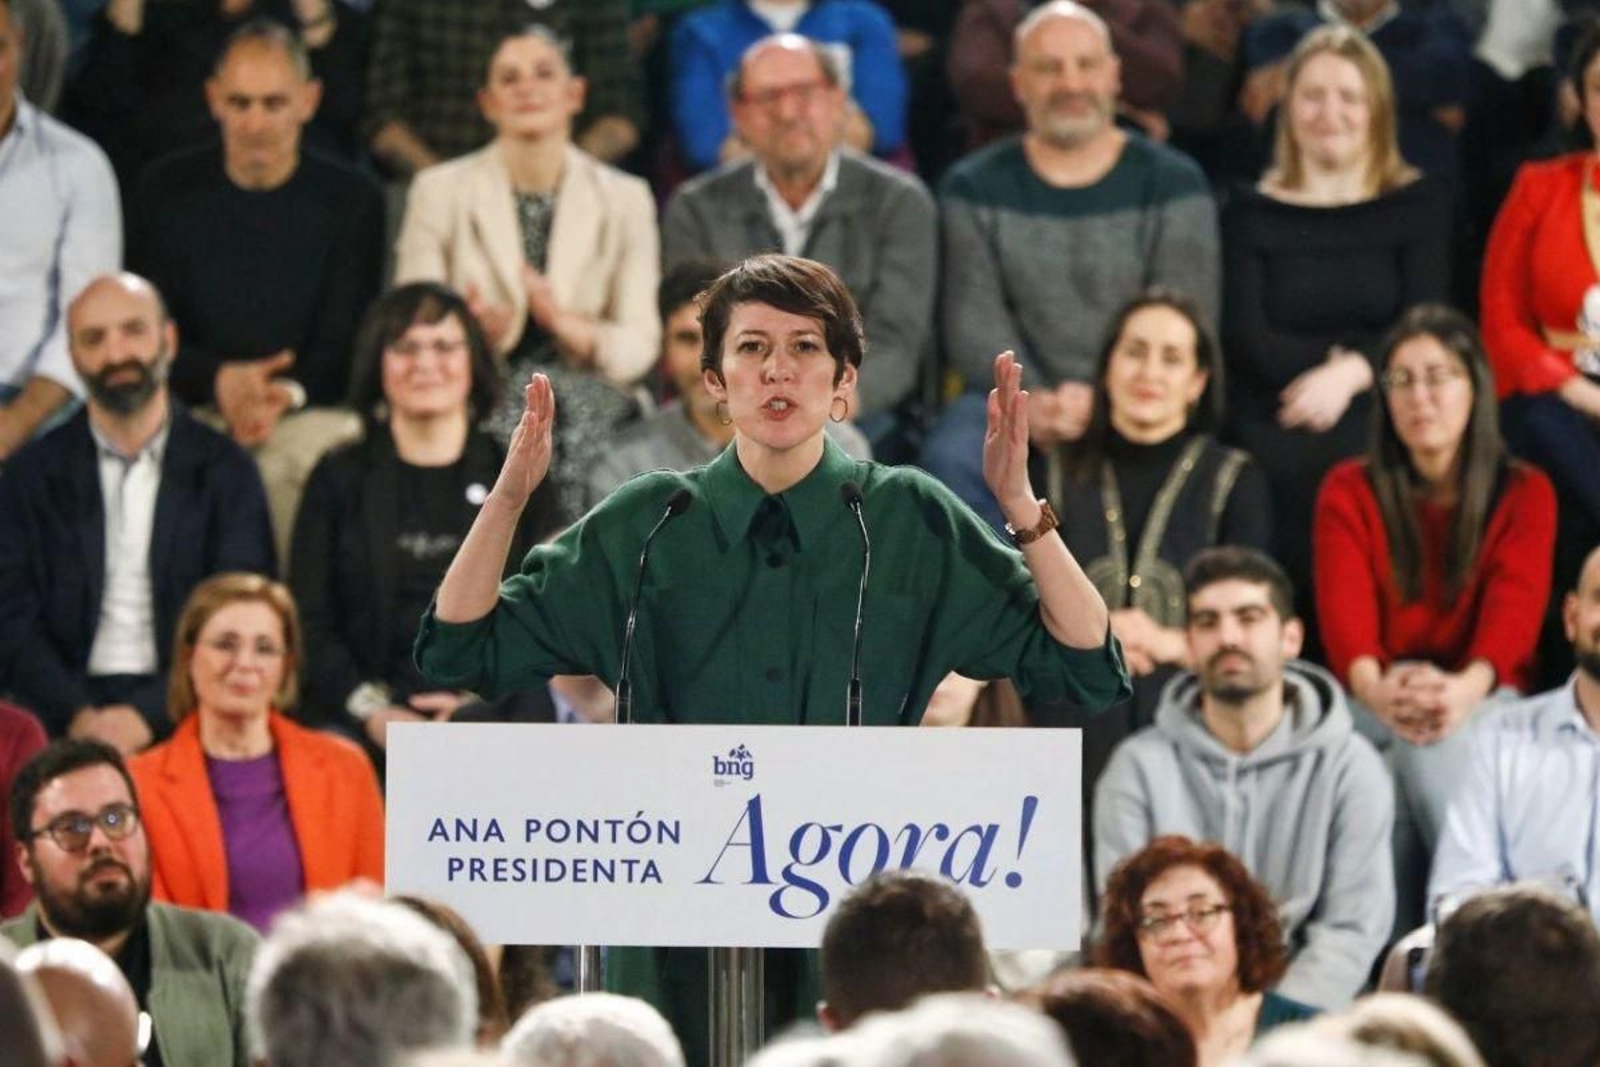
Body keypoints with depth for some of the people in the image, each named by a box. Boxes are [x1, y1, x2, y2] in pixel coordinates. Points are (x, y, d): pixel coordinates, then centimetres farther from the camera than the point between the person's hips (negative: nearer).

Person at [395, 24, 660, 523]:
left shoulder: (624, 199, 9)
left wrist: (568, 326, -18)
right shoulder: (438, 191, 6)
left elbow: (639, 347, 3)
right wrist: (482, 331, -21)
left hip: (585, 398, 1)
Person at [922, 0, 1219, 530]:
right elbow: (973, 321, 2)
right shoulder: (975, 188, 11)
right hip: (1015, 400, 1)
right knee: (952, 457, -32)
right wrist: (1029, 400, -18)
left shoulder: (1173, 184, 8)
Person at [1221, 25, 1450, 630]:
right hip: (1278, 426, 0)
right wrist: (1337, 359, -11)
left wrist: (1350, 374, -17)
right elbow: (1245, 339, 3)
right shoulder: (1252, 213, 12)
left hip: (1382, 417, 0)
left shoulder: (1419, 206, 12)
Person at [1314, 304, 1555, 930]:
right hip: (1377, 706, 1)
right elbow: (1344, 608, -9)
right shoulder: (1349, 492, 9)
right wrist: (1376, 690, -33)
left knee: (1434, 746, -36)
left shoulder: (1524, 495, 6)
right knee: (1414, 741, -36)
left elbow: (1514, 609, -12)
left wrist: (1465, 688, -35)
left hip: (1483, 701, -1)